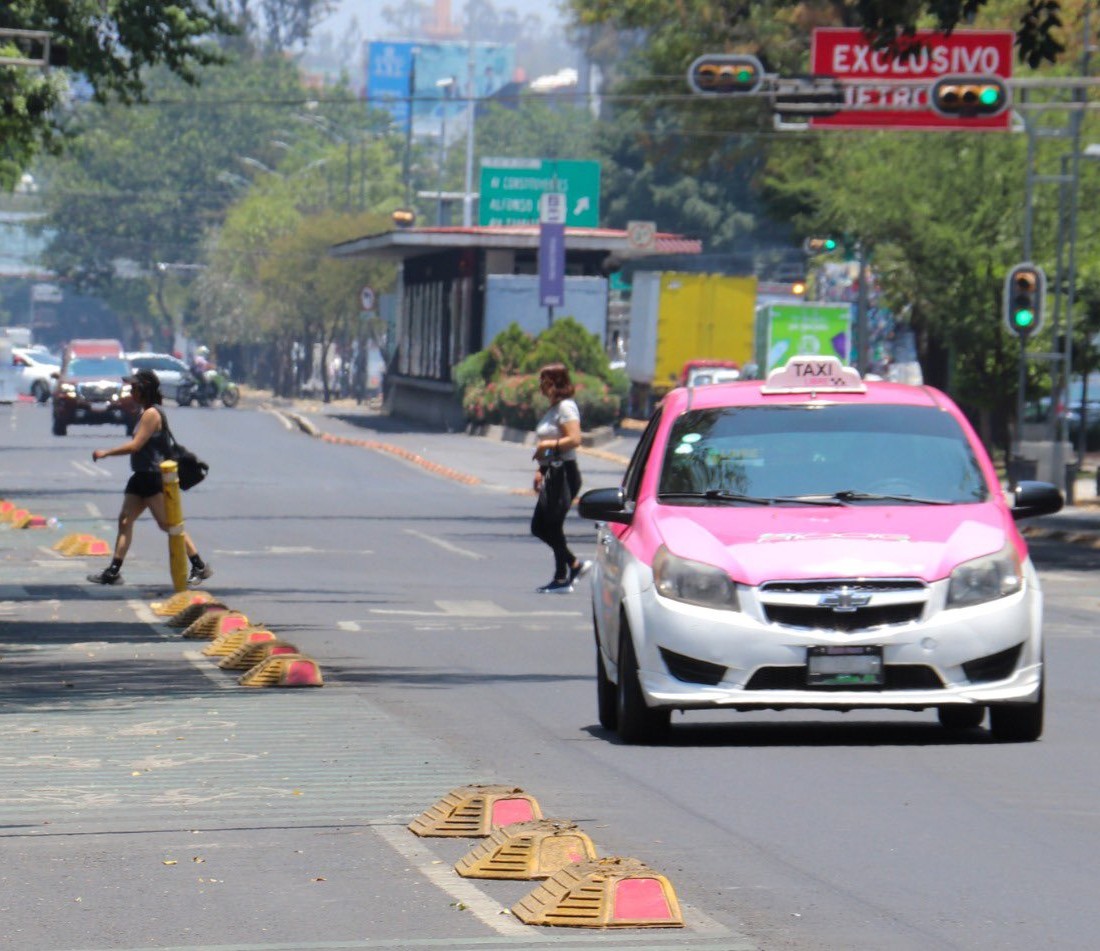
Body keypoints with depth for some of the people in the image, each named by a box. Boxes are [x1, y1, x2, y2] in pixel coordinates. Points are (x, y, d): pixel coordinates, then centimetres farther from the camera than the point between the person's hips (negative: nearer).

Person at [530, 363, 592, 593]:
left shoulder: (566, 407, -13)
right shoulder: (553, 408, 18)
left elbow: (574, 439, -23)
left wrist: (547, 446, -19)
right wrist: (541, 471, 18)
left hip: (564, 473, -10)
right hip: (552, 474, 10)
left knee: (553, 527, -5)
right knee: (539, 527, 11)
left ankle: (562, 579, 3)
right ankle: (575, 564, 18)